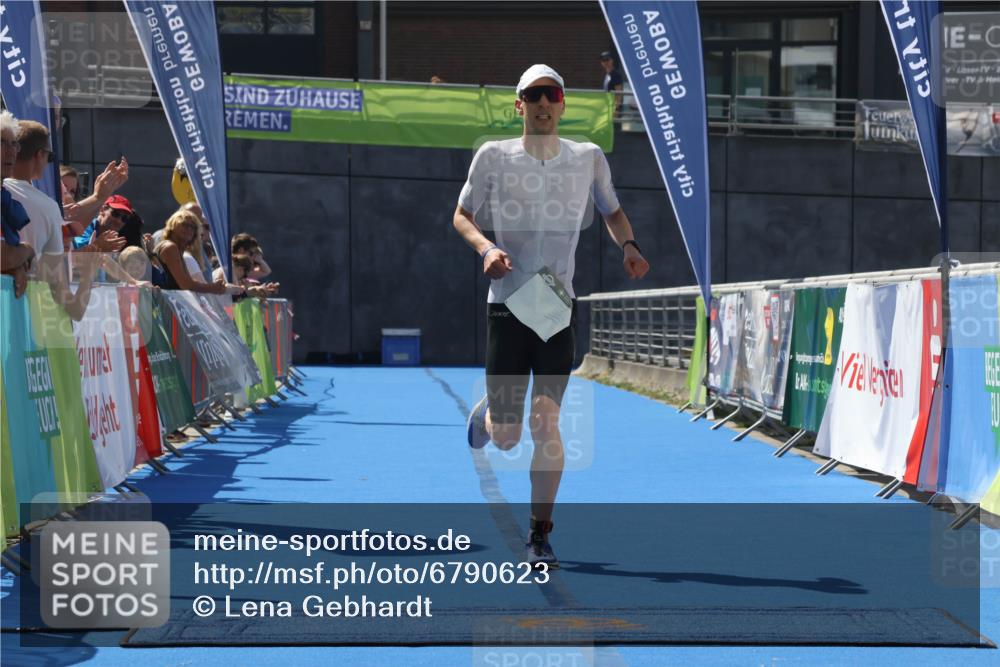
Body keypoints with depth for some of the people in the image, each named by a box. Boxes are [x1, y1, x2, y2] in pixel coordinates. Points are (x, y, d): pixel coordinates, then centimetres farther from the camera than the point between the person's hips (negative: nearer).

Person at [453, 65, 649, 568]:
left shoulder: (589, 158, 4)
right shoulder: (494, 156, 0)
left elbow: (612, 211, 19)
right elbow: (461, 215, 8)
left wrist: (628, 246, -3)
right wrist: (485, 247, -13)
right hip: (506, 306, 0)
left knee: (546, 421, -10)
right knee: (506, 439, 2)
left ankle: (540, 535, 2)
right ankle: (487, 413, 41)